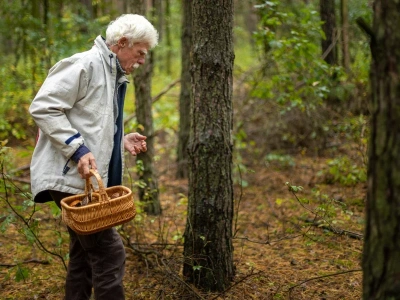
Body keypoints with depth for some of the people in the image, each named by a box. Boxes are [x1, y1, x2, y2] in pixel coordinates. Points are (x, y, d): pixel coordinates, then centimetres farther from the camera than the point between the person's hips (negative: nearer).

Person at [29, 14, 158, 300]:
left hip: (88, 179, 10)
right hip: (71, 177, -10)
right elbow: (42, 107, -18)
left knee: (85, 254, 15)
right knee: (109, 252, -11)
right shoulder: (85, 64, -11)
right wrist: (77, 149, -22)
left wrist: (122, 140, 11)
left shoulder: (115, 77, 19)